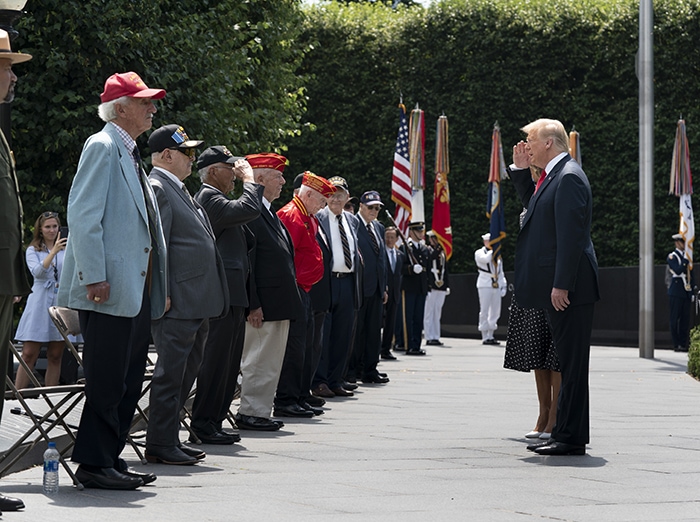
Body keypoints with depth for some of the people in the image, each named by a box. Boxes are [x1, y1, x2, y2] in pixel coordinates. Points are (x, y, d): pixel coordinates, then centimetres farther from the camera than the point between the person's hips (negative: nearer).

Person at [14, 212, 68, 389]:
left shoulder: (66, 249, 13)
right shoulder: (33, 250, 7)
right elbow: (37, 272, -11)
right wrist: (54, 252, -22)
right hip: (40, 303, -2)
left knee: (55, 356, 1)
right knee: (29, 354, -8)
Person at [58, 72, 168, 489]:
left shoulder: (130, 156, 20)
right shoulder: (102, 147, -7)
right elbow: (83, 215, -16)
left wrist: (158, 287, 20)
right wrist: (94, 278, -23)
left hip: (137, 292, 9)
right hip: (111, 291, -9)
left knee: (129, 382, 11)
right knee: (106, 381, -7)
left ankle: (110, 458, 17)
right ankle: (94, 465, -2)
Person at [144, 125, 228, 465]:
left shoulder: (178, 189, 20)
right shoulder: (156, 188, -11)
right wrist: (161, 294, -21)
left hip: (197, 303, 11)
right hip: (177, 302, -11)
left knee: (186, 371, 14)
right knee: (170, 373, -6)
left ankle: (169, 439, 21)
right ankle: (160, 445, -2)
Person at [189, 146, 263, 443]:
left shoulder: (215, 198, 21)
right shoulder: (208, 197, -12)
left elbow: (245, 240, 24)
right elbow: (249, 209, -26)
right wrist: (249, 180, -10)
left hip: (232, 296, 11)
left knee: (228, 363, 12)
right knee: (215, 360, -7)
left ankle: (214, 422, 17)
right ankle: (203, 424, -3)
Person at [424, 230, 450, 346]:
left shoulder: (441, 252, 17)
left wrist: (447, 285, 16)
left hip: (441, 288, 7)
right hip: (430, 287, -7)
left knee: (437, 314, 10)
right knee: (429, 313, -3)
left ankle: (436, 337, 13)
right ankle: (429, 338, -1)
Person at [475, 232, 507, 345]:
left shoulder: (497, 255, 22)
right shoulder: (479, 253, 4)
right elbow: (486, 259, -18)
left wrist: (504, 285, 13)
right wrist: (493, 250, -6)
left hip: (497, 285, 6)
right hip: (485, 284, -6)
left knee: (495, 312, 4)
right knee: (484, 311, -7)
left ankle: (491, 335, 11)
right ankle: (484, 337, -6)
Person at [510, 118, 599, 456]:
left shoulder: (569, 177, -15)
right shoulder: (553, 176, 15)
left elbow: (571, 235, -21)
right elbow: (533, 205, 33)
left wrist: (561, 285, -23)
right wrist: (521, 170, 19)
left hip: (569, 289, -10)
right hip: (558, 288, 10)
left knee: (572, 363, -6)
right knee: (566, 362, 13)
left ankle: (572, 439, -4)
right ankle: (564, 433, 19)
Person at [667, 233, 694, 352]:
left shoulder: (687, 256, 17)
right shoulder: (671, 257, -4)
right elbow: (678, 271, -20)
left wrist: (693, 290, 16)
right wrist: (686, 260, -19)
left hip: (686, 293, 6)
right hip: (676, 292, -6)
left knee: (686, 320, 5)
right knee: (675, 319, -3)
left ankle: (684, 344, 9)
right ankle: (677, 345, -1)